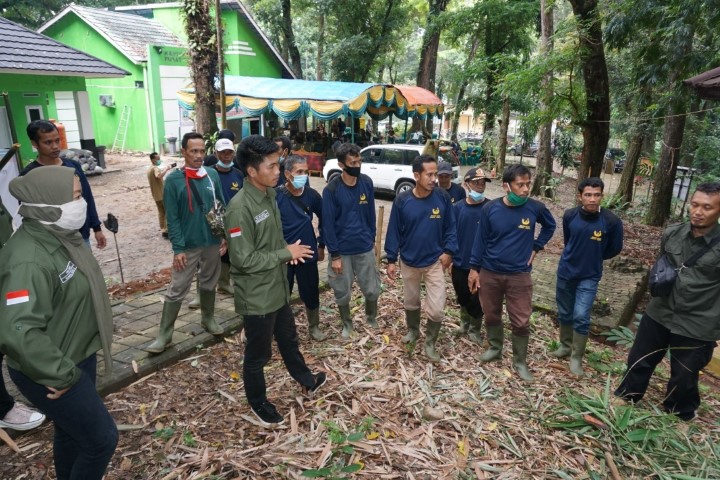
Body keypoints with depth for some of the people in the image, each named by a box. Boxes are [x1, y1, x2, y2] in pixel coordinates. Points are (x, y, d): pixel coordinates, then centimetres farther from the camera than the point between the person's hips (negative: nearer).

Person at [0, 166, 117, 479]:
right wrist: (62, 375, -26)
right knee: (102, 439, 3)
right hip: (50, 373, -9)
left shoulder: (60, 236, 0)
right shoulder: (29, 260, -31)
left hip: (79, 355, 9)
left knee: (72, 431, 25)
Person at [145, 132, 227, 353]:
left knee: (209, 284, 18)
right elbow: (172, 218, -10)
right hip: (188, 246, -3)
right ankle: (164, 334, 12)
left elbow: (222, 206, 8)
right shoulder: (174, 180, -10)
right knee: (176, 290, 2)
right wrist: (178, 248, -14)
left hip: (213, 243, 4)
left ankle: (208, 319, 37)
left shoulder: (213, 175, 1)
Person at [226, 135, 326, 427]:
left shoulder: (269, 195, 3)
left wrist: (287, 251, -5)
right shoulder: (240, 208, -25)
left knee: (288, 339, 28)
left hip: (278, 288, 8)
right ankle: (258, 404, 36)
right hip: (256, 296, -8)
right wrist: (286, 254, -19)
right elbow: (243, 259, -26)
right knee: (258, 354, 13)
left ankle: (306, 380, 50)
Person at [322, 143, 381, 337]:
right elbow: (328, 223, -12)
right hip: (342, 250, -2)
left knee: (372, 289, 11)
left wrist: (372, 238, 13)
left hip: (365, 247, 3)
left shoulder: (367, 182, -4)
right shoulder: (331, 189, -15)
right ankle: (347, 324, 36)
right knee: (342, 292, 11)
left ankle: (372, 318, 39)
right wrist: (334, 255, -12)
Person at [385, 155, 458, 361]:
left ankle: (430, 342, 23)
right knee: (410, 302, 20)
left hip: (435, 261, 0)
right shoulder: (402, 201, -13)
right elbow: (394, 231, -6)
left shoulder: (443, 198, -12)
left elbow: (450, 228, -1)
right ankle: (412, 330, 48)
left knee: (437, 308, -3)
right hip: (408, 261, 1)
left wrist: (449, 251, -11)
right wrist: (391, 260, -5)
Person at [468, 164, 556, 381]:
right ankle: (495, 348, 39)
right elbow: (480, 240, -2)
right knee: (491, 315, 16)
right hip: (489, 273, 1)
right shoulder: (490, 209, -10)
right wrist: (474, 268, -3)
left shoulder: (535, 208, -9)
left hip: (519, 275, 0)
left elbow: (550, 226, 13)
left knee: (521, 321, 4)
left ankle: (520, 361, 23)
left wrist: (536, 247, 3)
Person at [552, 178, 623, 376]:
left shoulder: (612, 221, -16)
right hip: (565, 272, 3)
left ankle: (577, 358, 10)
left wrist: (594, 258, 8)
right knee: (564, 313, 15)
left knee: (581, 317, -7)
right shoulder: (570, 216, -10)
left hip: (589, 277, -3)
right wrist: (578, 256, 10)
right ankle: (565, 346, 36)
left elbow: (615, 248, 1)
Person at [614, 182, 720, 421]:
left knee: (684, 378, 15)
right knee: (638, 362, 18)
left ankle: (678, 418, 41)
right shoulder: (671, 234, -4)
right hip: (658, 314, 4)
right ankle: (625, 398, 41)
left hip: (697, 327, -3)